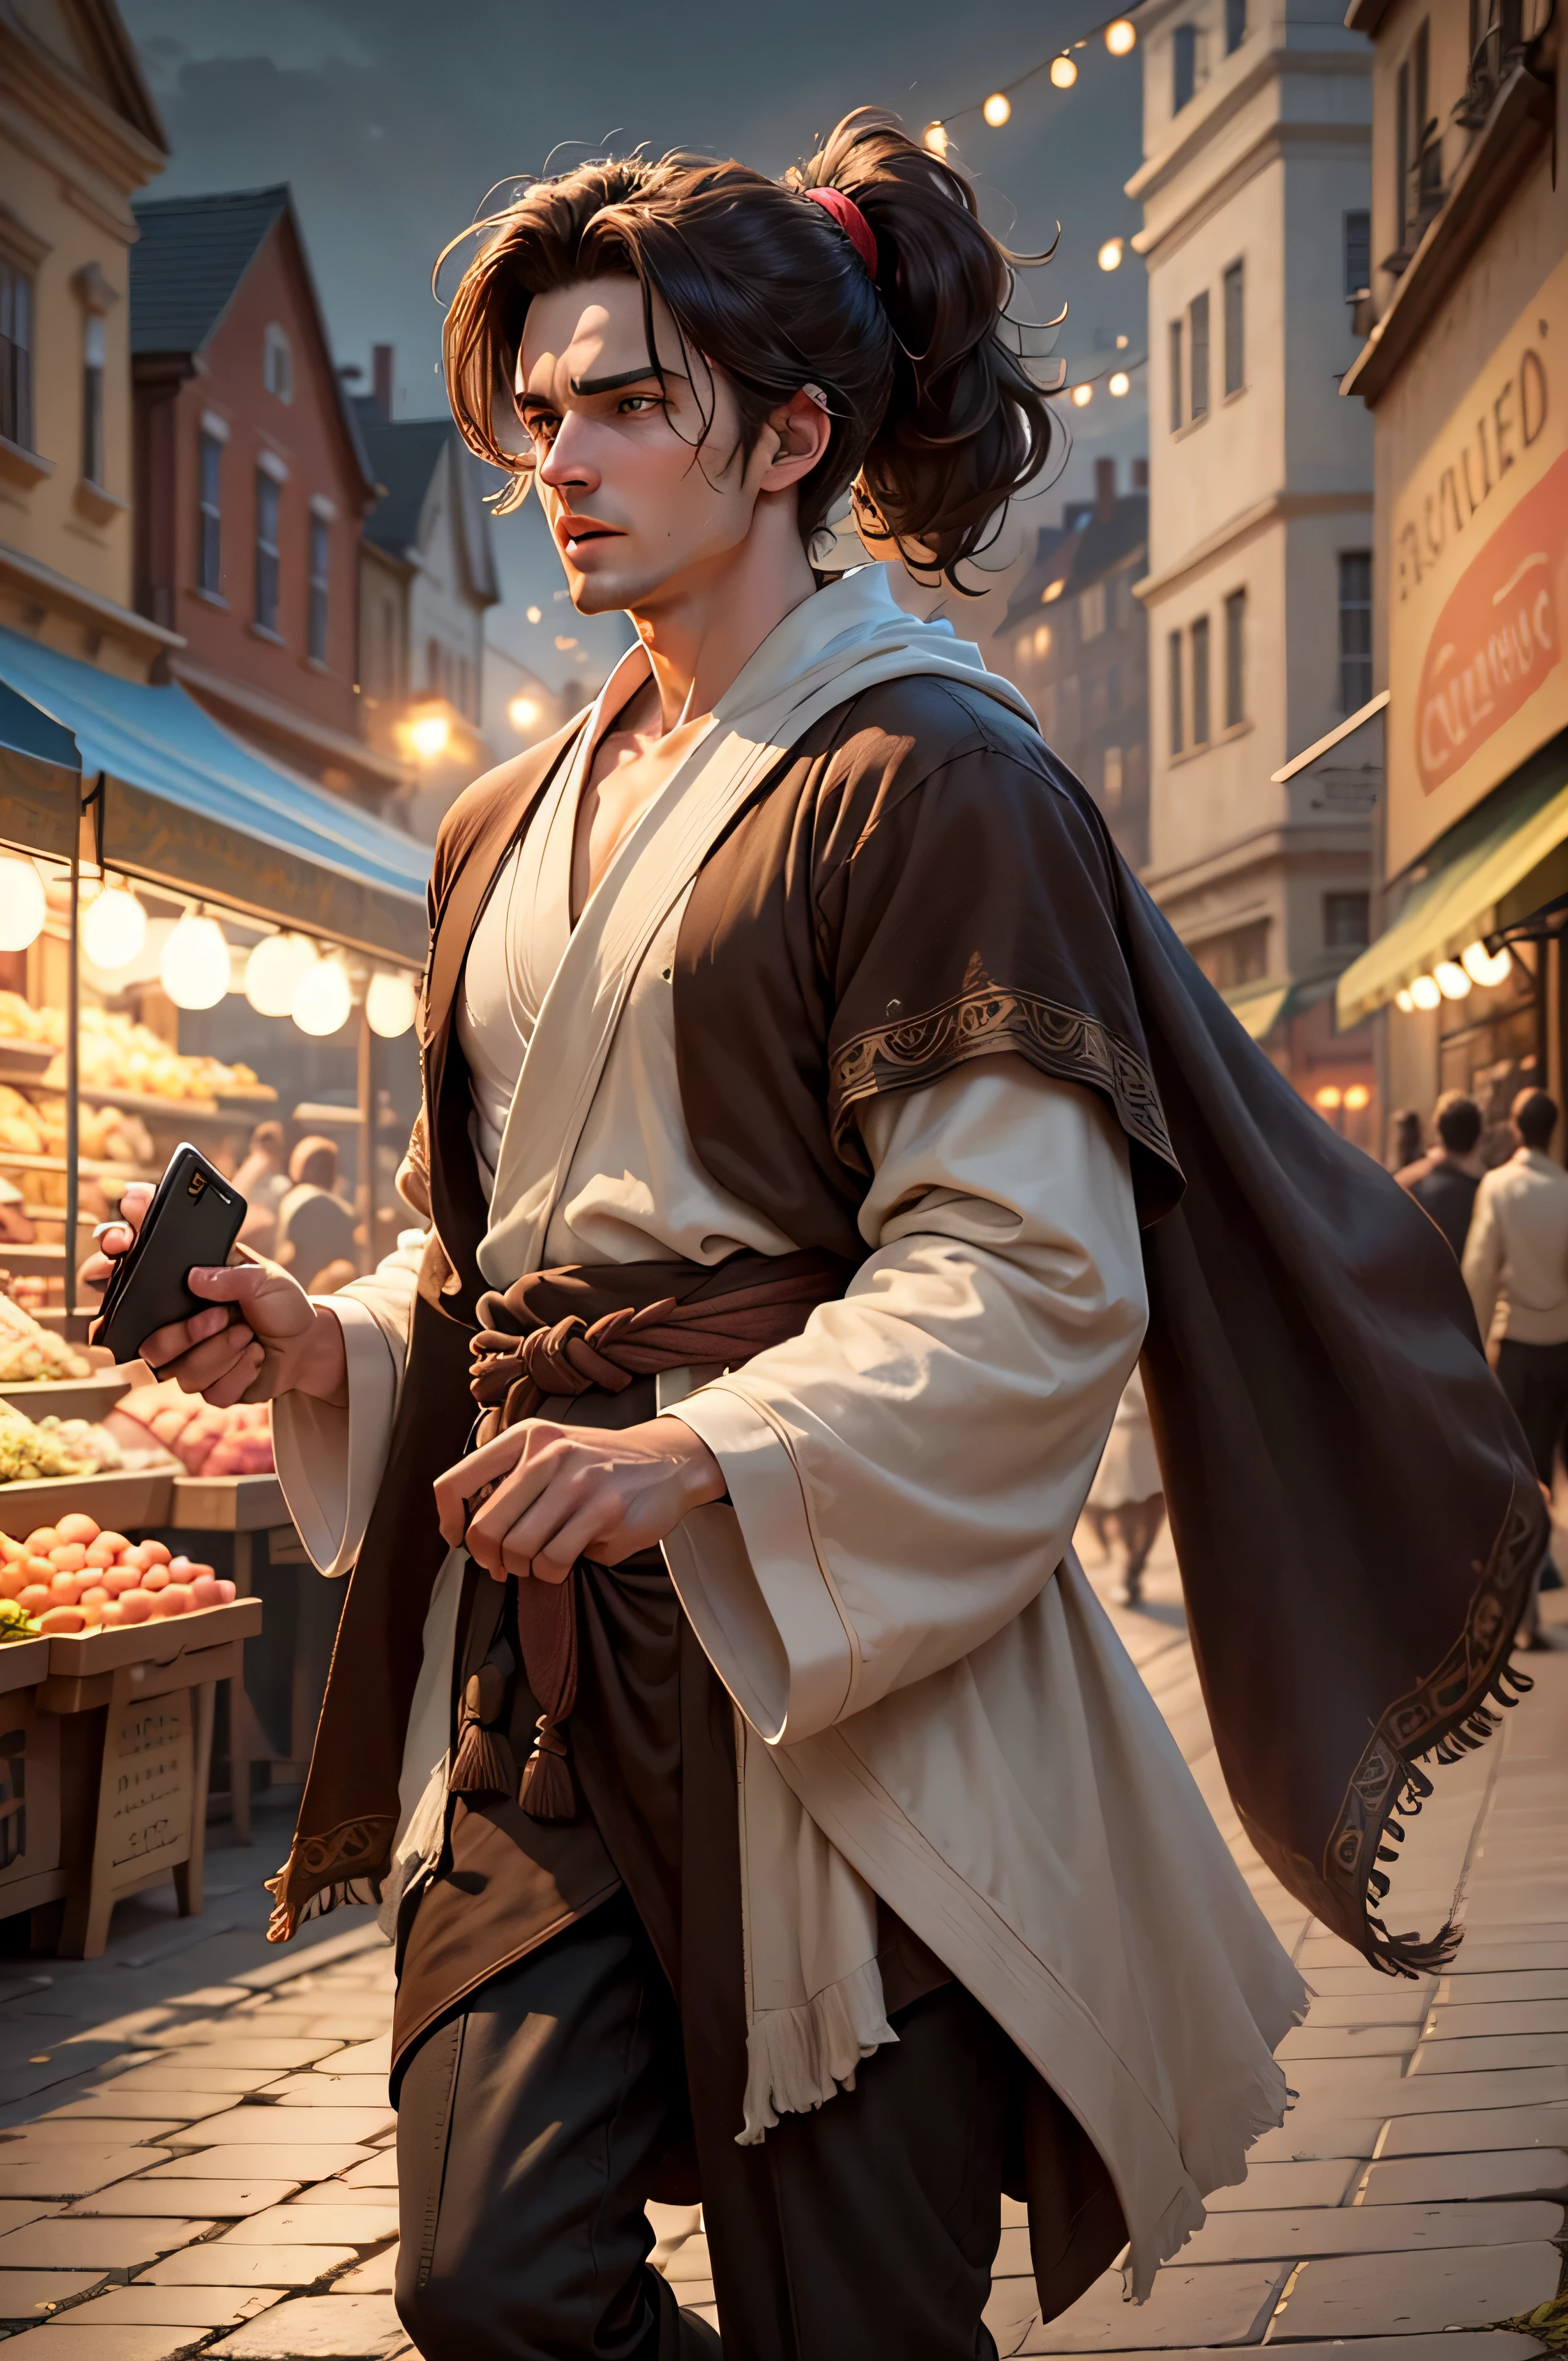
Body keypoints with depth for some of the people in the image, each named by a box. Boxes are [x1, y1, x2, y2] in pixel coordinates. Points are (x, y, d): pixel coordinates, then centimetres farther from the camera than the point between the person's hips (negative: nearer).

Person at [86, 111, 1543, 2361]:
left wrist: (702, 1456, -26)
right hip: (536, 1647, 7)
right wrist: (330, 1348, 4)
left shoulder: (929, 780, -7)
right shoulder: (515, 823, 17)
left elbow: (1024, 1269, -14)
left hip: (837, 1647, -6)